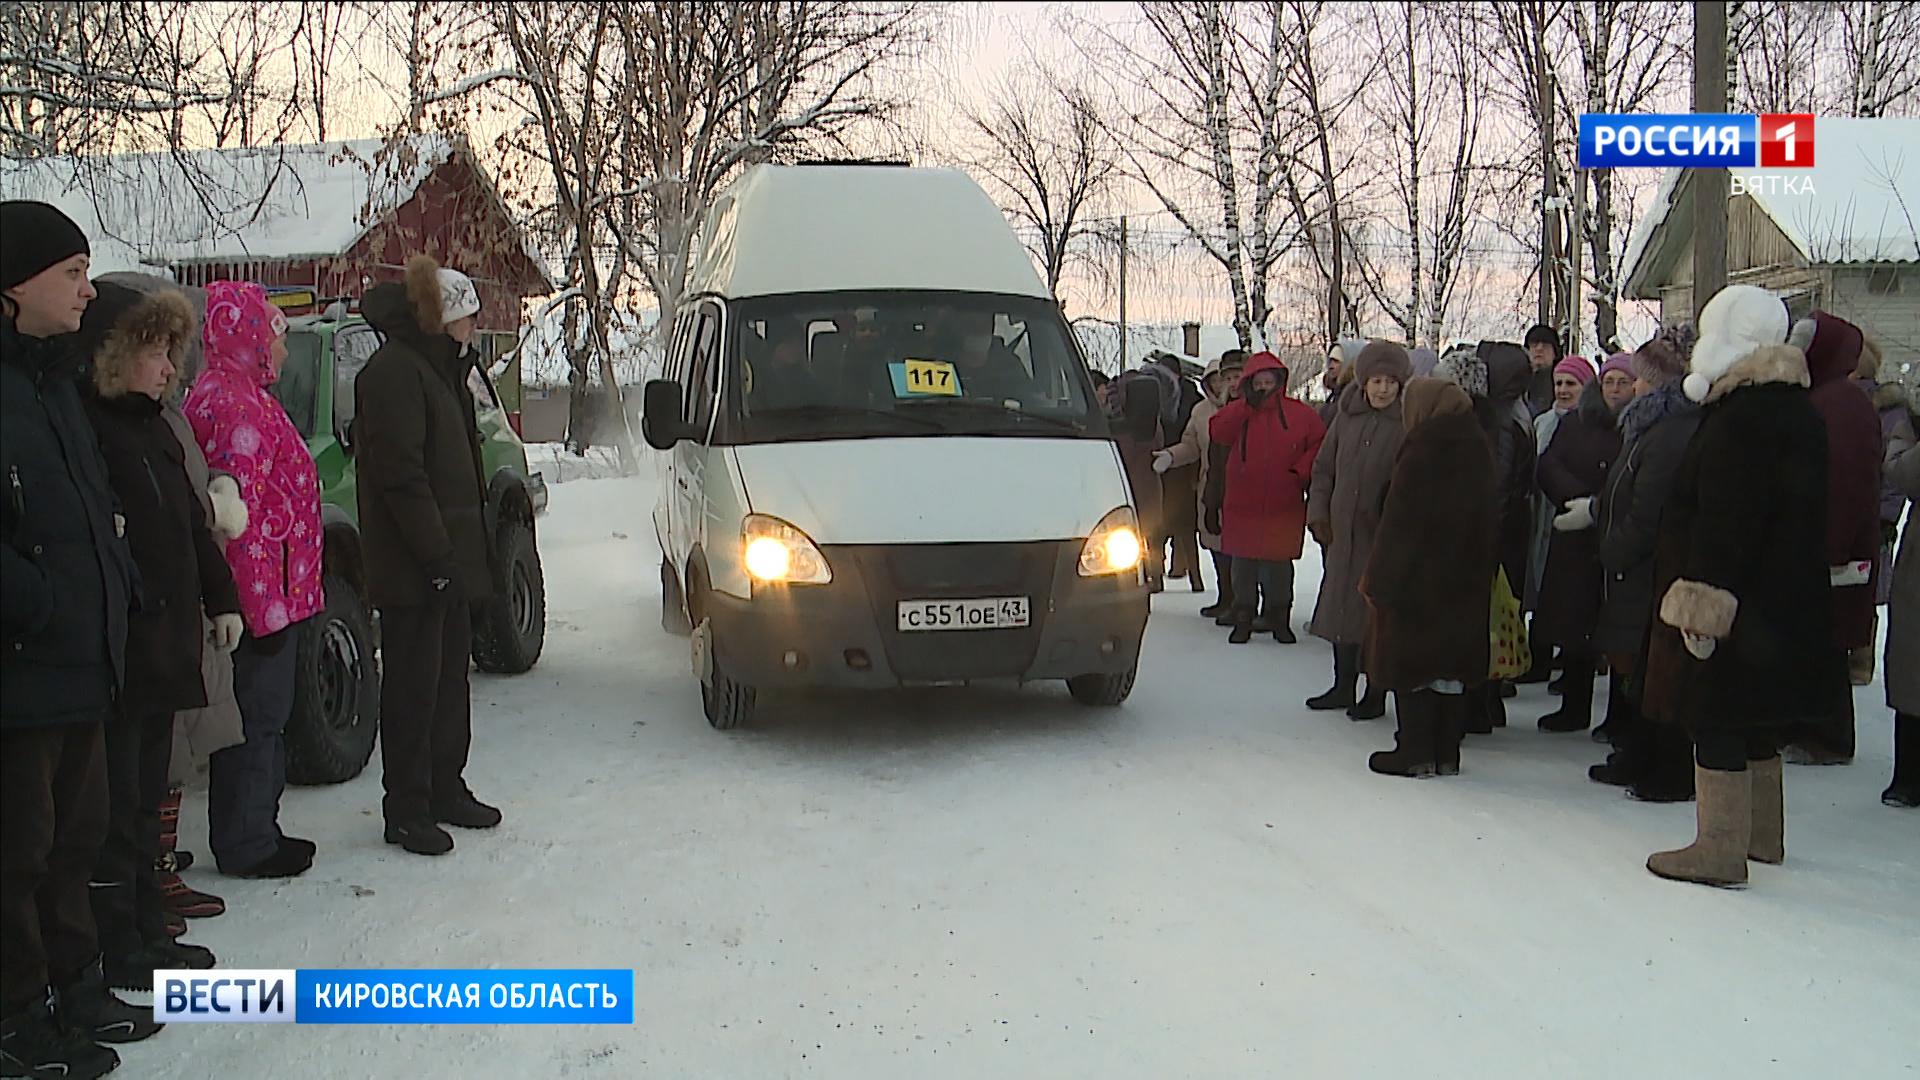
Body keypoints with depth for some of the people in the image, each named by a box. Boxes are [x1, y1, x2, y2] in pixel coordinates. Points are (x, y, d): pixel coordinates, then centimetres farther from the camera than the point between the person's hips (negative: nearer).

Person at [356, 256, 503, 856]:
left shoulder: (438, 369, 19)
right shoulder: (394, 372, -14)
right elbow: (399, 474, -21)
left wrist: (465, 552, 17)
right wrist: (436, 554, -23)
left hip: (448, 559, 10)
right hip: (412, 566, -10)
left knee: (450, 676, 15)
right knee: (414, 685, -3)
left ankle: (447, 790, 26)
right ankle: (406, 810, 5)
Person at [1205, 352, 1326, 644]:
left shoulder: (1298, 414, 1)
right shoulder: (1238, 412, 2)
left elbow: (1319, 444, 6)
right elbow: (1218, 432, -16)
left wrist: (1301, 470, -8)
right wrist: (1249, 404, -20)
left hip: (1283, 507, 0)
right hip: (1242, 505, 1)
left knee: (1280, 564, 7)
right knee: (1244, 565, 6)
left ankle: (1279, 618, 18)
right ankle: (1243, 619, 16)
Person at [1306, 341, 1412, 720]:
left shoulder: (1409, 424, -8)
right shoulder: (1347, 417, 8)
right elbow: (1324, 468, 14)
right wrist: (1318, 512, 6)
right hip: (1342, 531, 5)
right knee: (1341, 606, 13)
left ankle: (1376, 693, 12)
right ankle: (1343, 686, 27)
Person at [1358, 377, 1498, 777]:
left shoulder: (1422, 451, -16)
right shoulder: (1477, 448, 5)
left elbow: (1398, 523, -15)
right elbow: (1486, 519, 11)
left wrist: (1377, 579, -9)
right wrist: (1478, 573, 19)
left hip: (1417, 577, -7)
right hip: (1464, 579, 7)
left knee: (1409, 661, 1)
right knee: (1451, 662, 11)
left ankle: (1415, 752, 2)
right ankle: (1446, 752, 16)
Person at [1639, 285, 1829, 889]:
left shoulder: (1740, 416, -18)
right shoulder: (1794, 408, 12)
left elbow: (1724, 521, -24)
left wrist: (1702, 601, -23)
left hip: (1736, 604, -10)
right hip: (1785, 604, 10)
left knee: (1716, 724, -4)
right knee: (1754, 723, 20)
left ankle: (1720, 851, 0)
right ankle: (1761, 834, 31)